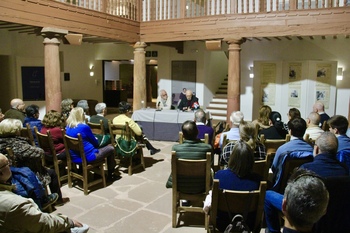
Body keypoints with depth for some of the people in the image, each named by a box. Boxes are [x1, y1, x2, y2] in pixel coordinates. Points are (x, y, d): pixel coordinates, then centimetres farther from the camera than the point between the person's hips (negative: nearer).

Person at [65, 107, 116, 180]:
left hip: (75, 158, 8)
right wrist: (96, 141, 16)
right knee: (111, 148, 11)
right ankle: (110, 175, 25)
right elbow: (95, 142, -6)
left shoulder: (68, 127, 1)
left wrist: (94, 142, 18)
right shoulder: (84, 127, -21)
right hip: (87, 157, -8)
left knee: (97, 149, 33)